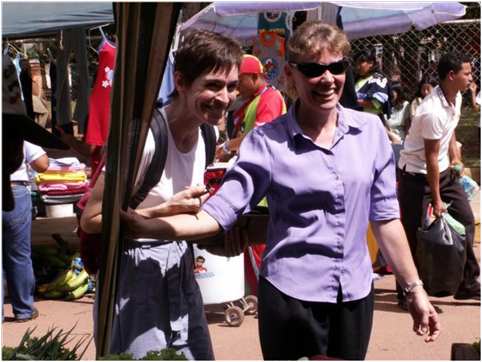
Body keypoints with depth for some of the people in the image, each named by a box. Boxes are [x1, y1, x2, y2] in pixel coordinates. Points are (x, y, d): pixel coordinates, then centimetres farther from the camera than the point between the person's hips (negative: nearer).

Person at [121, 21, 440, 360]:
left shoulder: (371, 130, 0)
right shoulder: (267, 142, -9)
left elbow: (385, 216, 6)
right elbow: (218, 212, -14)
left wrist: (414, 289, 8)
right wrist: (143, 225, -29)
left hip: (356, 293, 3)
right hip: (291, 295, -3)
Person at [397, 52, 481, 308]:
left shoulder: (456, 98, -1)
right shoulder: (433, 111, -29)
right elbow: (431, 158, -23)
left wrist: (455, 157, 7)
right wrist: (436, 200, -18)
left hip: (443, 171, 9)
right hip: (417, 174, -9)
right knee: (414, 234, -3)